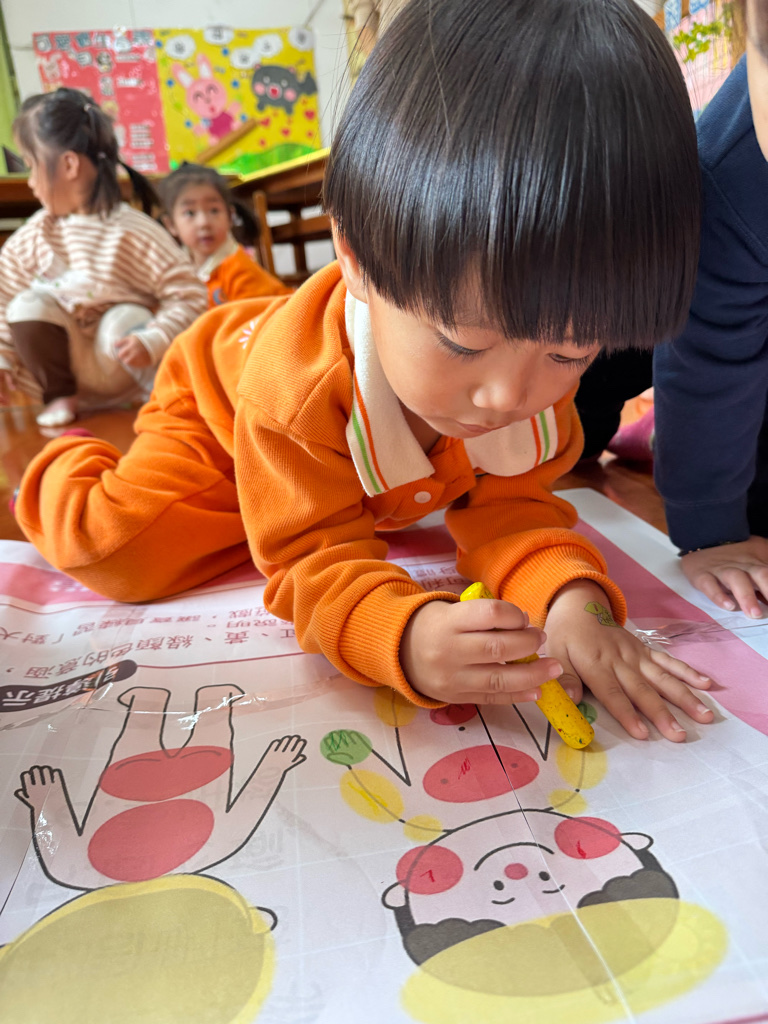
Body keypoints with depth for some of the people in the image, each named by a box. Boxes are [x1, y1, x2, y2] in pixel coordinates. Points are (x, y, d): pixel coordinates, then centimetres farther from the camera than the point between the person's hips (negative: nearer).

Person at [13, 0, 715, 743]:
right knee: (119, 550, -16)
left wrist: (572, 599, -48)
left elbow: (508, 511, -25)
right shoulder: (298, 383, -46)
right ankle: (57, 476, 18)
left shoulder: (537, 371, -31)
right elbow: (314, 565, -41)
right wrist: (410, 638, -64)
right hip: (215, 407, -4)